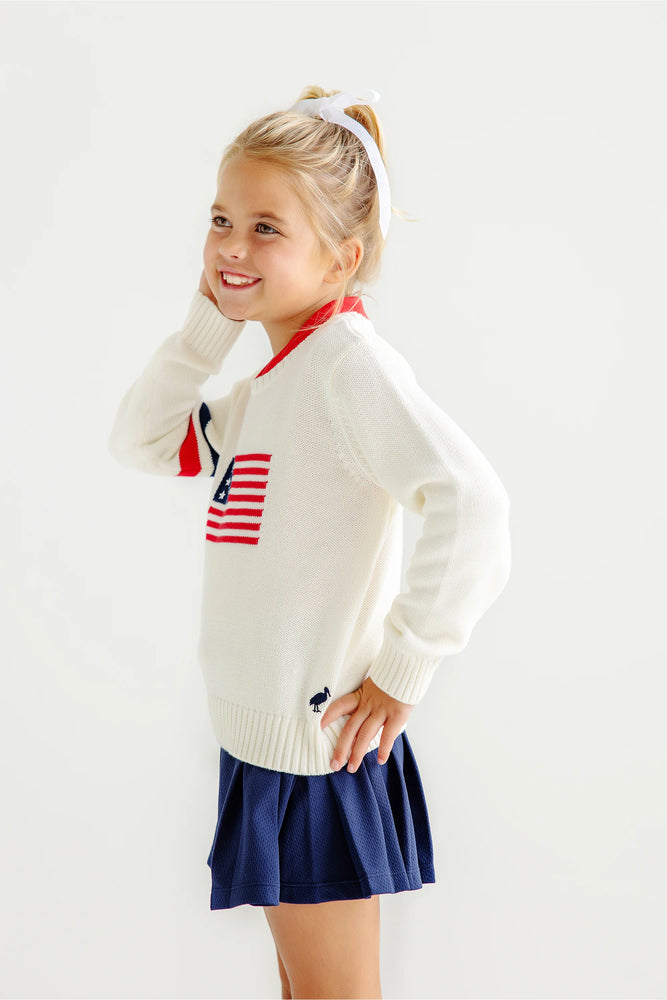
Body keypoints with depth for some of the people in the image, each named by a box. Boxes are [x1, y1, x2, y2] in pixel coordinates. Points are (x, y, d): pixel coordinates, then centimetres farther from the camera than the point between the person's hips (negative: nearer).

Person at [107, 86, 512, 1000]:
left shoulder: (347, 354, -20)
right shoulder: (272, 375, 9)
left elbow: (472, 503, -32)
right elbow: (143, 442, 15)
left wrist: (403, 670, -24)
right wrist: (209, 323, 2)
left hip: (319, 742, -9)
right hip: (263, 731, 9)